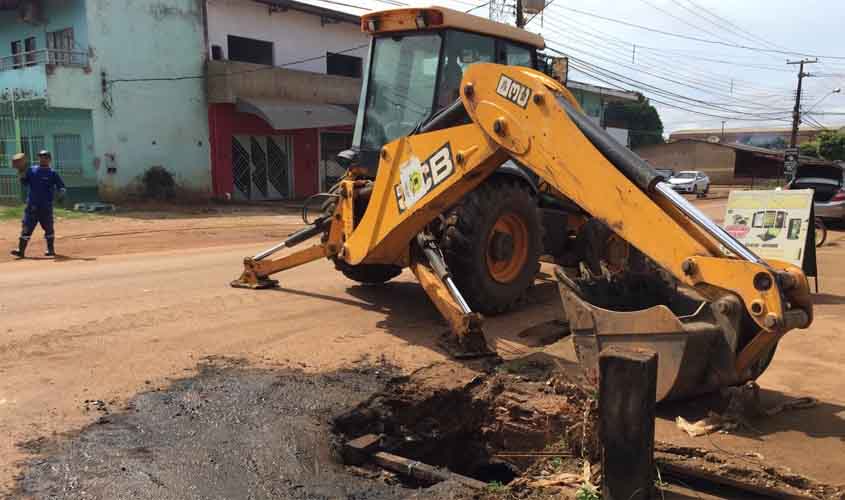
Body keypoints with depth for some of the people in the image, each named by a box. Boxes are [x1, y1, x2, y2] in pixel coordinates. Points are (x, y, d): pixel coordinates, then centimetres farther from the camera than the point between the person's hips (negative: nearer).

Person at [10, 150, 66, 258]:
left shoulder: (53, 173, 2)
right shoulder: (31, 170, 9)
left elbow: (61, 186, -1)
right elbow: (24, 182, 4)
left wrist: (61, 193, -22)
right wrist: (22, 172, -13)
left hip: (46, 206, -2)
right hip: (31, 205, 2)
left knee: (48, 228, 6)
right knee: (26, 228, -1)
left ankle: (51, 249, 17)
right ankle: (21, 250, -1)